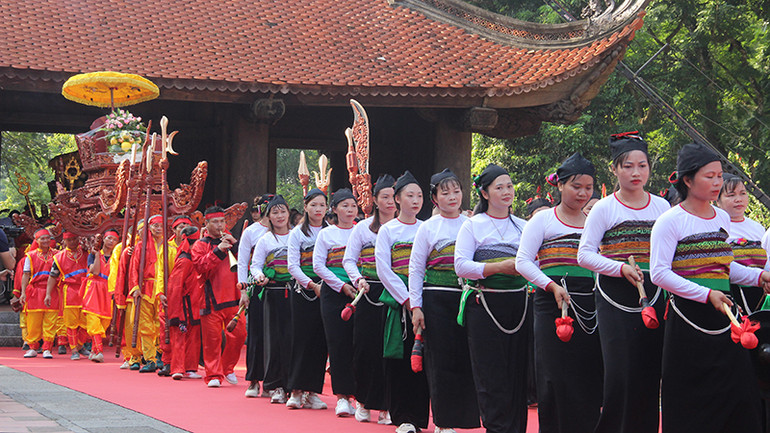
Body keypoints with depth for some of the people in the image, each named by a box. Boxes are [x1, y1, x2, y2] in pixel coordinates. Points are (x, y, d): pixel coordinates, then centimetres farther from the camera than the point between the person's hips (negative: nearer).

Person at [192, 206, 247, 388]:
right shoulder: (200, 245, 7)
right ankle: (214, 375, 2)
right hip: (212, 299, -3)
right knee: (212, 338, -5)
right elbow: (201, 267, -10)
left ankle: (228, 367, 18)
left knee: (238, 334, -2)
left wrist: (235, 244, -7)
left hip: (233, 297, 3)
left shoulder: (230, 240, 17)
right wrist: (218, 251, -17)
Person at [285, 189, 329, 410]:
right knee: (302, 339, -5)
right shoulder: (297, 233, 4)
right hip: (303, 291, -2)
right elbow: (293, 265, -3)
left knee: (320, 341, 0)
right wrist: (312, 284, -15)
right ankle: (296, 391, -1)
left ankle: (312, 391, 6)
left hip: (325, 290, 2)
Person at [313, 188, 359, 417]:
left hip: (358, 291, 0)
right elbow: (318, 265, 2)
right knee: (338, 342, -4)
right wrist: (341, 285, -7)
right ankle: (342, 396, 0)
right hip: (333, 293, 0)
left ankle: (359, 392, 1)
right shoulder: (326, 234, 8)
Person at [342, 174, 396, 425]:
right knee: (365, 346, -1)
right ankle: (362, 402, 13)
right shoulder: (363, 228, 9)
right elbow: (349, 260, 7)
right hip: (369, 292, 0)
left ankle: (384, 405, 3)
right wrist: (358, 280, -11)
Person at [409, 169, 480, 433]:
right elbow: (415, 269, 4)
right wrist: (415, 306, -3)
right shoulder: (428, 227, 4)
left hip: (466, 299, 2)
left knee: (465, 359, -2)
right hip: (436, 300, -2)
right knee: (441, 359, -2)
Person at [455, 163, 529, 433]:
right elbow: (461, 266, -7)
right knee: (491, 377, -5)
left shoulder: (523, 226, 14)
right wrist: (500, 267, -17)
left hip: (518, 304, 3)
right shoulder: (473, 226, 3)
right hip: (484, 306, -3)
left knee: (518, 372, 2)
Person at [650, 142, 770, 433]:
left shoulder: (723, 219, 13)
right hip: (688, 318, -6)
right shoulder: (671, 221, -8)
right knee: (690, 398, -2)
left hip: (722, 315, 6)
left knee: (739, 392, 2)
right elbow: (660, 273, -15)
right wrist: (707, 294, -20)